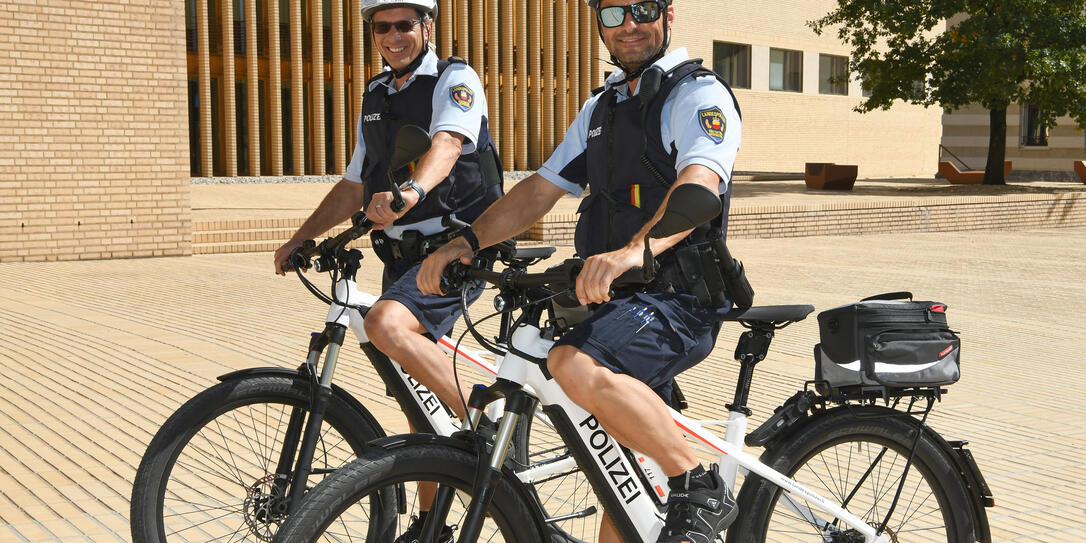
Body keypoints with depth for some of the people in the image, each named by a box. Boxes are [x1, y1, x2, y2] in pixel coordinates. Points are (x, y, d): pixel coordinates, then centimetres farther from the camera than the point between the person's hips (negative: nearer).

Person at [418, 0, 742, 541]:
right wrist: (466, 241, -3)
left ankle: (700, 486, -18)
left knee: (577, 366, -33)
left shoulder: (699, 94, -6)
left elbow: (699, 183, -26)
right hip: (616, 299, 8)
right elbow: (541, 188, 13)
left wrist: (636, 249, -45)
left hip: (678, 298, -8)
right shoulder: (602, 106, 18)